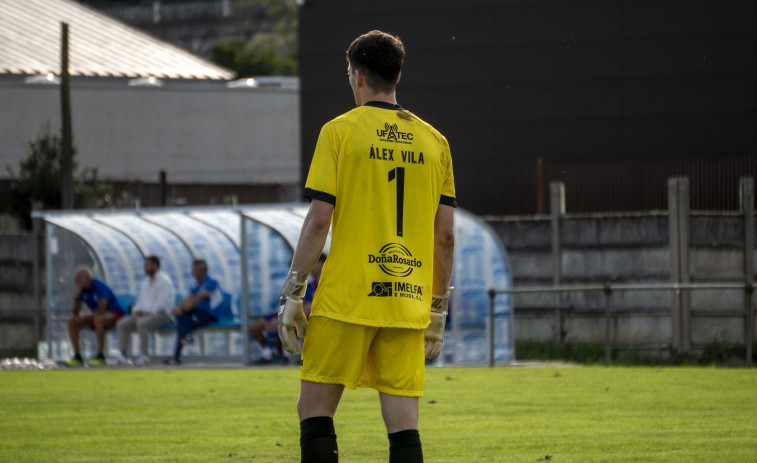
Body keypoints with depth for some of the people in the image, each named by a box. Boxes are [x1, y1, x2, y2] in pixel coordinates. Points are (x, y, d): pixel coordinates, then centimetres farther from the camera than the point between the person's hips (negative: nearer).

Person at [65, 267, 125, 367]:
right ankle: (77, 356, -9)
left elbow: (102, 309, -31)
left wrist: (88, 317, -17)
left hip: (114, 314, -8)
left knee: (98, 319, -40)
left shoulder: (99, 286, -22)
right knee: (72, 321, -8)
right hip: (96, 315, 8)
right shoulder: (81, 288, -1)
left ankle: (100, 357, -34)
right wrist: (76, 296, -19)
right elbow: (75, 311, 0)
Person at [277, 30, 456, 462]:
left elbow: (318, 222, -6)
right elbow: (446, 236, 10)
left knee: (315, 411, 4)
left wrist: (292, 294, -1)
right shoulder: (434, 142, 10)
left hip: (346, 300, -4)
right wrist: (439, 309, 18)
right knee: (404, 424, 2)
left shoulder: (340, 131, -2)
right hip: (408, 303, 4)